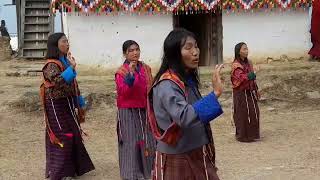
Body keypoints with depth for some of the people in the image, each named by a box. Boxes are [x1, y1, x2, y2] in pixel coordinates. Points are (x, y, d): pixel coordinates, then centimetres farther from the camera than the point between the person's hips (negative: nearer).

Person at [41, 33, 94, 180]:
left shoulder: (65, 62, 10)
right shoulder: (52, 65, -16)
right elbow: (58, 81, -36)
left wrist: (79, 104, 17)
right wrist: (72, 67, -32)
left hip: (68, 104, 9)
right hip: (57, 106, -9)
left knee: (72, 136, 13)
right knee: (62, 138, -4)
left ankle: (71, 168, 24)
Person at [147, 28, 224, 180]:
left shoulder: (188, 79, 6)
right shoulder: (167, 85, -21)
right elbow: (184, 117, -36)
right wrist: (215, 93, -39)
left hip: (196, 155, 8)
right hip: (177, 160, -8)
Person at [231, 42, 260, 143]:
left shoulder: (248, 63, 10)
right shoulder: (236, 65, -12)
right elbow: (239, 78, -28)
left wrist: (256, 90, 16)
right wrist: (247, 76, -47)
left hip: (250, 92, 7)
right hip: (241, 93, -7)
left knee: (253, 113, 9)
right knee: (243, 114, -3)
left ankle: (252, 134, 21)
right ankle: (243, 135, 7)